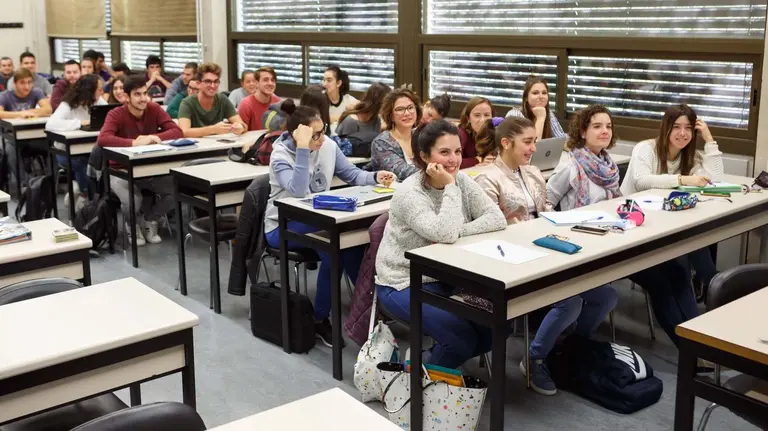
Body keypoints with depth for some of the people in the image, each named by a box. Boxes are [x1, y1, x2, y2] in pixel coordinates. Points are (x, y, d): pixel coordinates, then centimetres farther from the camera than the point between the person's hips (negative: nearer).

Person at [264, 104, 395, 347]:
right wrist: (303, 148, -38)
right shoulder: (281, 156, -19)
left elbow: (351, 174, 7)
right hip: (283, 227, -5)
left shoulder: (328, 146, -3)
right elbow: (299, 191, -35)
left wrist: (375, 177, -13)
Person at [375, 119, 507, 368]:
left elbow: (497, 219, -11)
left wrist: (456, 233, -24)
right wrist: (449, 187, -26)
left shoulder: (462, 181, -2)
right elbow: (445, 234, -35)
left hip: (446, 277, 7)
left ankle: (439, 359, 16)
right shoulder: (409, 194, -22)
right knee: (463, 339, -22)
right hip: (404, 284, -6)